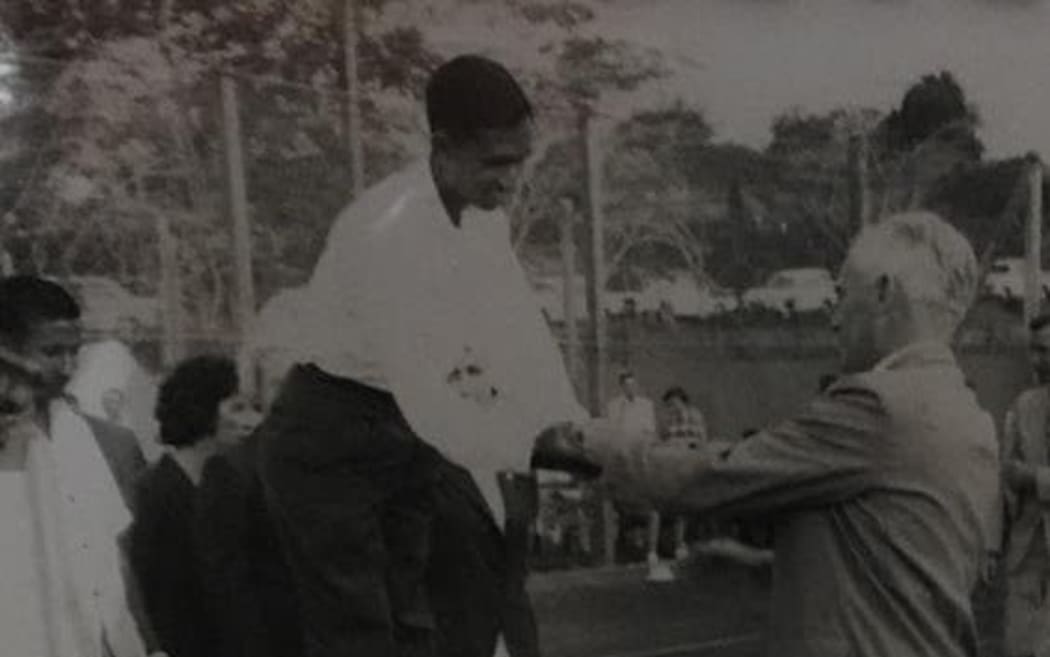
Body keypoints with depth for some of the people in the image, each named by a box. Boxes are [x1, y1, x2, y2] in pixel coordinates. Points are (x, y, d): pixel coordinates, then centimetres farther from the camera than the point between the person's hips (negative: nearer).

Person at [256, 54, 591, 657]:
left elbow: (518, 329, -2)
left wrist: (564, 425, -13)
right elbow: (419, 387, -30)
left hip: (404, 430, 8)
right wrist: (524, 448, -24)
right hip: (328, 442, -8)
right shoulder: (389, 229, -28)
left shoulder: (486, 216, -2)